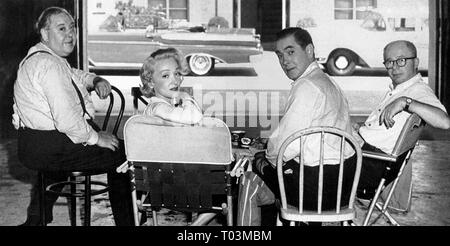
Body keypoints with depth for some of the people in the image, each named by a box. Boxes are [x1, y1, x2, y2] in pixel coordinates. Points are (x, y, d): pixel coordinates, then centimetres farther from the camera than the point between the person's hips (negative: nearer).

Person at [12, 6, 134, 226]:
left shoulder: (40, 57, 13)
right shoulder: (49, 64, -22)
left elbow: (74, 76, 33)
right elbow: (67, 120, -30)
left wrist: (96, 80, 12)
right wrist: (96, 137, -14)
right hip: (49, 148, -11)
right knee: (120, 155, -6)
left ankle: (36, 219, 43)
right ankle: (126, 220, 5)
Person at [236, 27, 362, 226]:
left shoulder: (306, 86, -19)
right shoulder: (327, 81, 12)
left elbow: (287, 146, -21)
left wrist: (266, 161, -1)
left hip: (318, 186, -10)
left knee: (249, 183, 9)